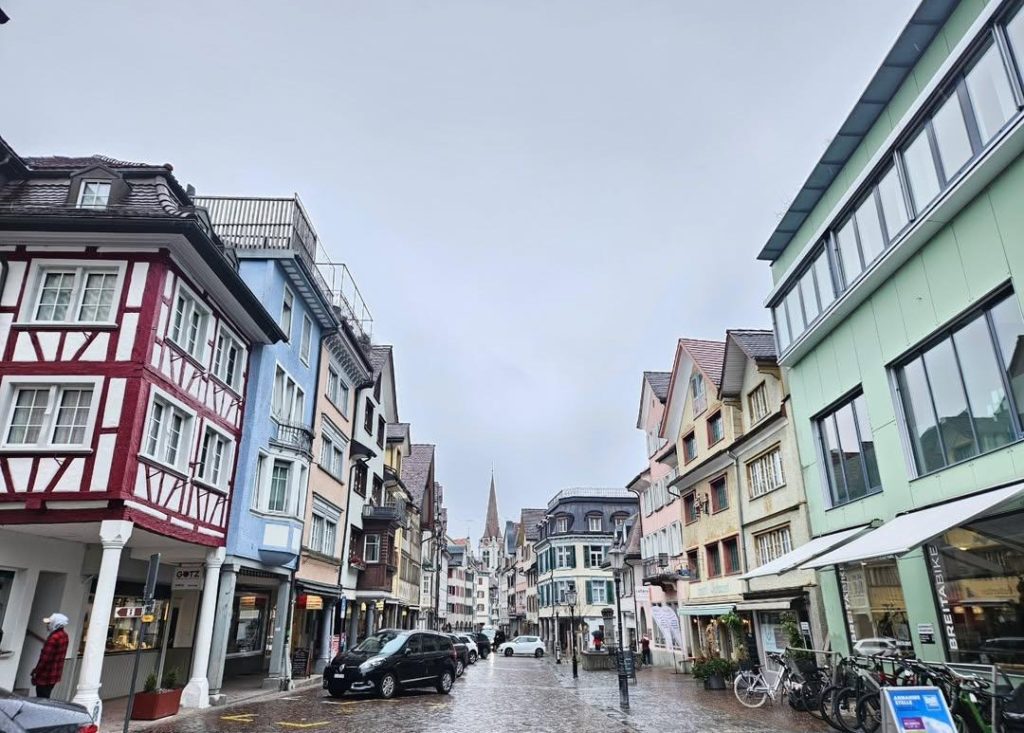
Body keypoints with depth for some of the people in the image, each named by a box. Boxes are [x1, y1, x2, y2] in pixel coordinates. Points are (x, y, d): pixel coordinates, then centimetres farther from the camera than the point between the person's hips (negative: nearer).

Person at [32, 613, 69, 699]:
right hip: (55, 674, 9)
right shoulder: (64, 635, 6)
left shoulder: (54, 638, -23)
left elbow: (45, 658, -22)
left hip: (46, 676, -9)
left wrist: (36, 672, -11)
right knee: (45, 698, 18)